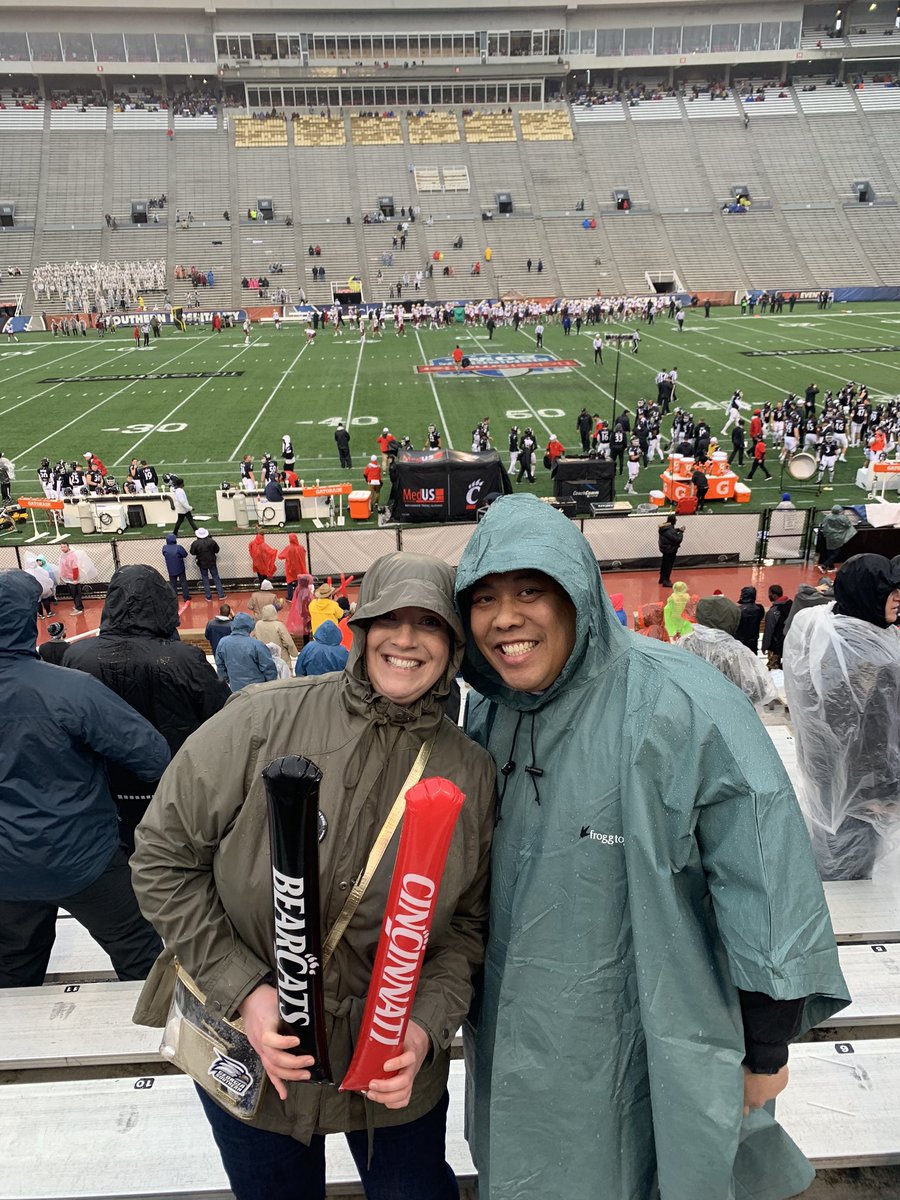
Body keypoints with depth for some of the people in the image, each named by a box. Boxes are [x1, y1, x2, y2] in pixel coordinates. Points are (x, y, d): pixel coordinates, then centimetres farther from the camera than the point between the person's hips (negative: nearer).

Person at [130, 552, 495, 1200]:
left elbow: (469, 923, -1)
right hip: (249, 1051, -1)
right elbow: (165, 857, -11)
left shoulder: (473, 773, -8)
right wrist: (244, 989, -17)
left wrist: (426, 1026, -15)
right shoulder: (263, 722, -18)